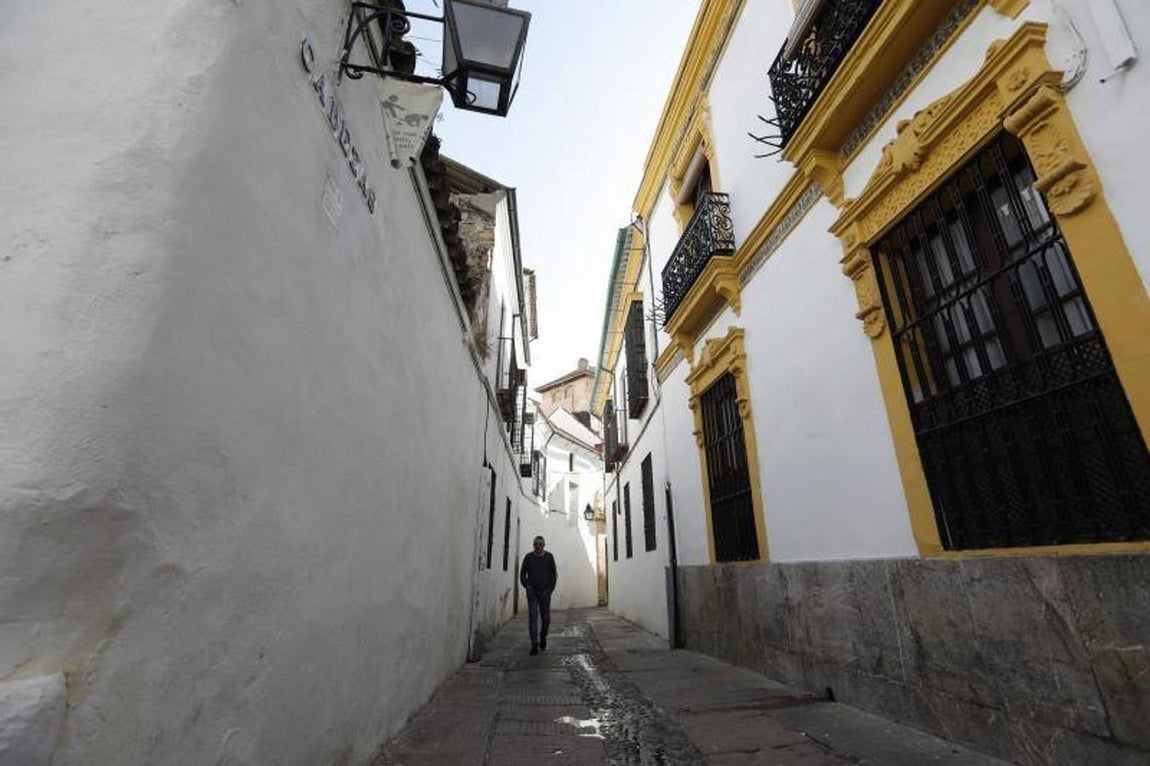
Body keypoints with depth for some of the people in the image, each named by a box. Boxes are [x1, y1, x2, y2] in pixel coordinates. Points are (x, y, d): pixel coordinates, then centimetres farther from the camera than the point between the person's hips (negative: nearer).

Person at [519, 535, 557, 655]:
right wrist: (527, 586, -2)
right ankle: (534, 645, -5)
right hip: (532, 592, -1)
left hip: (545, 592, 1)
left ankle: (543, 638, 31)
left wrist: (550, 589, -1)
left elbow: (554, 574, 6)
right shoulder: (528, 557, 1)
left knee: (546, 617, 6)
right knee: (533, 617, -8)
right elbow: (522, 574, 8)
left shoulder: (549, 557, 2)